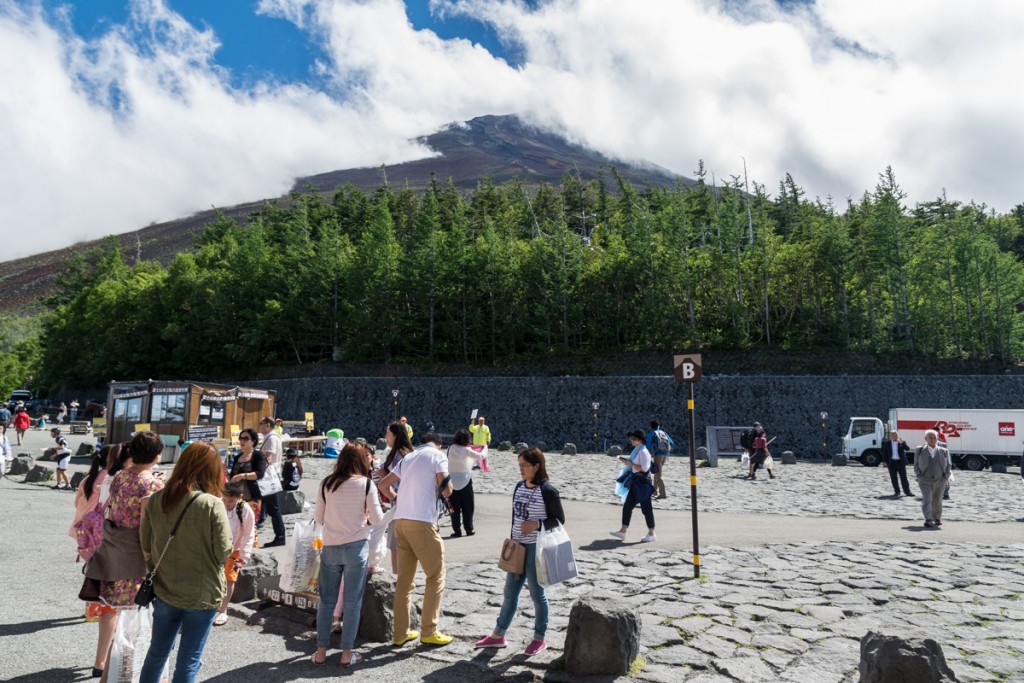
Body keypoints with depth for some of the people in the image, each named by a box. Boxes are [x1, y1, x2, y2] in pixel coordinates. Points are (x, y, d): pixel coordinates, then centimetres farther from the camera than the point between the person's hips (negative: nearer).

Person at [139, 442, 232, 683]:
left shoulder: (156, 499, -7)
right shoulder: (212, 504, -22)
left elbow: (146, 545, 4)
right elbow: (224, 552, -15)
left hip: (164, 591, 5)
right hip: (202, 595, -4)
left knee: (157, 652, 24)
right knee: (188, 662, 11)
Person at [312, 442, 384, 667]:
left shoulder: (327, 483, 0)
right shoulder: (366, 484, -7)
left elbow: (318, 518, 6)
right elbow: (377, 518, -6)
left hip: (330, 547, 3)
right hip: (356, 547, -2)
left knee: (326, 601, 13)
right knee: (352, 602, 7)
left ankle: (321, 651, 18)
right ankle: (347, 653, 12)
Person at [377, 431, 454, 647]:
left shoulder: (408, 458, 19)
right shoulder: (438, 455, 0)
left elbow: (383, 484, 23)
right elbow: (446, 490, -9)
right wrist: (448, 481, 12)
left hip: (401, 520, 7)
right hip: (422, 521, -7)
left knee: (404, 578, 13)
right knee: (436, 576, 4)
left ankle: (400, 632, 18)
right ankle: (429, 631, 5)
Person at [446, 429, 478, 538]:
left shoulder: (451, 448, -3)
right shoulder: (466, 450, -12)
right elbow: (480, 456, -7)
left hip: (452, 481, 2)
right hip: (465, 481, -2)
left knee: (454, 508, 8)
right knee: (468, 507, 11)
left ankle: (457, 531, 7)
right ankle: (469, 529, 15)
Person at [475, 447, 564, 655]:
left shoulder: (547, 491, -14)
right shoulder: (519, 487, 7)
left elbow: (560, 520, -10)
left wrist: (537, 524, -23)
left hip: (536, 548, -7)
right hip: (517, 547, 7)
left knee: (537, 593, 6)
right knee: (510, 592, 14)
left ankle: (539, 638, 22)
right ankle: (498, 635, 25)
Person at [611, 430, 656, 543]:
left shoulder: (643, 451, -15)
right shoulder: (636, 450, 14)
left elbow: (644, 468, -21)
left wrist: (630, 464, -19)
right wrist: (625, 460, 8)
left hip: (643, 481, -10)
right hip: (636, 481, 10)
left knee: (646, 508, -1)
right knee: (627, 506, 8)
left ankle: (651, 534, 10)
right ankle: (623, 531, 11)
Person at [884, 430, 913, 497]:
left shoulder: (902, 442, 3)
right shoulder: (887, 443, 5)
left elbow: (907, 449, -12)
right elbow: (884, 453, 8)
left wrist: (902, 443, -23)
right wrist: (885, 462, 1)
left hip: (900, 462, -1)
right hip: (892, 462, 1)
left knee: (903, 478, 0)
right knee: (894, 478, 4)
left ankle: (907, 491, 4)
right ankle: (897, 491, 13)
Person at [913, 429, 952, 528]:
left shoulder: (944, 451, 8)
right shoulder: (920, 450, 3)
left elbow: (948, 466, 10)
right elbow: (916, 465, 6)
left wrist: (945, 477, -1)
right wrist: (919, 476, -5)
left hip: (939, 480, 2)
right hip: (925, 481, -2)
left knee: (937, 501, 13)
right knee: (926, 500, -14)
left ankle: (937, 519, 31)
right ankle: (928, 519, -18)